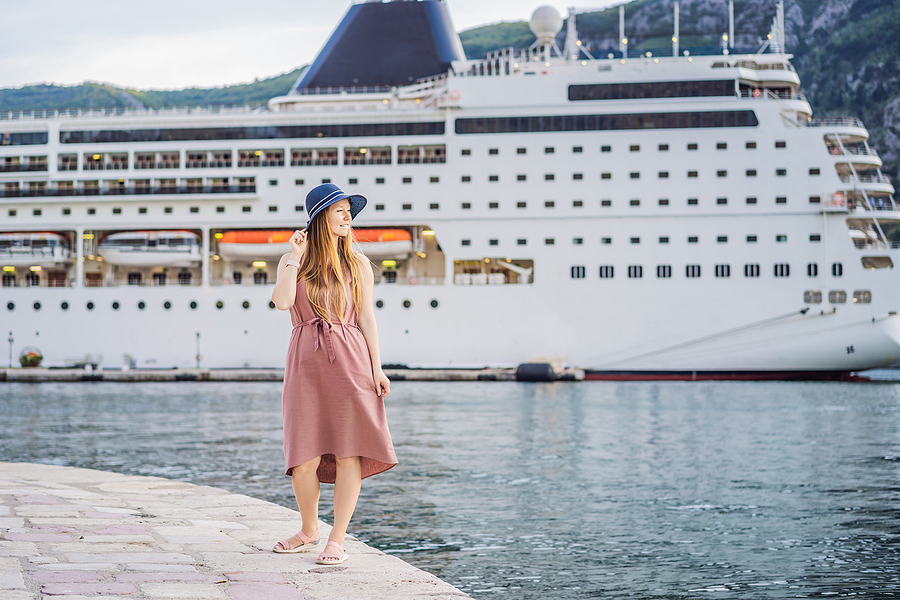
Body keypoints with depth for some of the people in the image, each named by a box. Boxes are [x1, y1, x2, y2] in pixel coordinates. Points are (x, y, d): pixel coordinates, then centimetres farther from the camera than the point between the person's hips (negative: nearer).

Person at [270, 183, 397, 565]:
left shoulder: (357, 264, 10)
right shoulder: (292, 261, 10)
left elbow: (366, 318, 7)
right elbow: (282, 302, -9)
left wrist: (376, 368, -1)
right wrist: (296, 257, -6)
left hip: (350, 360, 0)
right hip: (307, 362, 0)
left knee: (349, 453, -5)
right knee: (305, 458, -3)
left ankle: (337, 540, 3)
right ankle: (309, 530, 21)